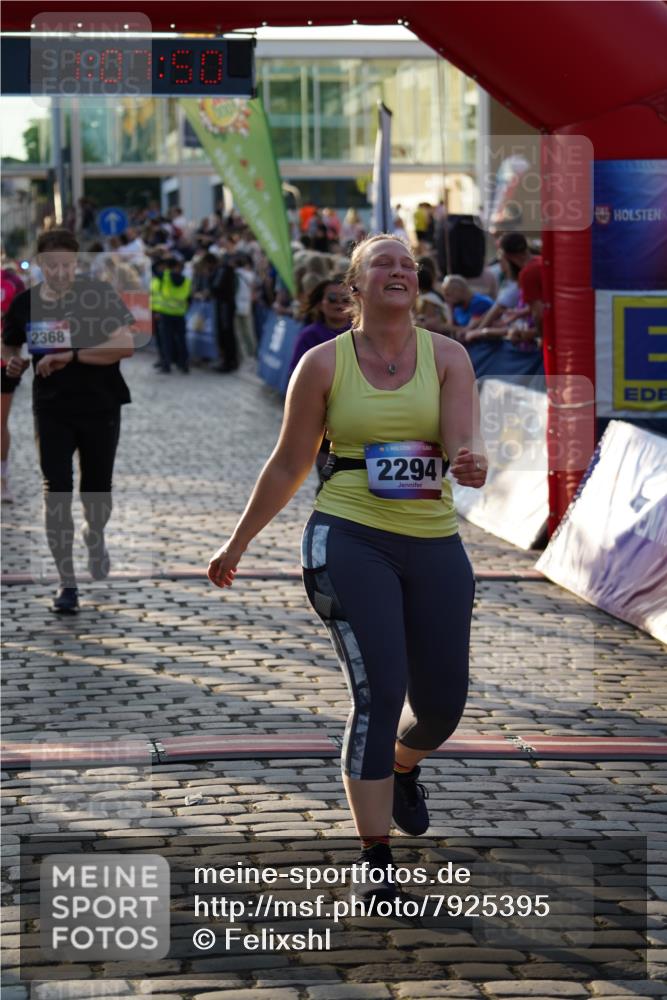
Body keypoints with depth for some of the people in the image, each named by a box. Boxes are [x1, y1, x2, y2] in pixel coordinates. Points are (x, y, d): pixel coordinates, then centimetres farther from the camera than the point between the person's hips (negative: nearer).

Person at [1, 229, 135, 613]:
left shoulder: (99, 295, -11)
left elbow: (126, 344, -21)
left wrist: (70, 355, -27)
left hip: (101, 410, -1)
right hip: (53, 411, 1)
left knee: (97, 491, 13)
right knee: (57, 495, -7)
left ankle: (96, 537, 48)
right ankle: (67, 584, -2)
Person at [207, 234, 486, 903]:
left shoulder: (446, 357, 4)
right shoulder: (323, 364, 1)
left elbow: (465, 440, -9)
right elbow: (288, 464, 9)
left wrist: (471, 461, -34)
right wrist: (237, 543, 13)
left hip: (434, 545, 3)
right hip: (350, 540, -3)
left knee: (442, 702, 8)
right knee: (378, 694, -15)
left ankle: (403, 768, 46)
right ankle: (375, 861, -5)